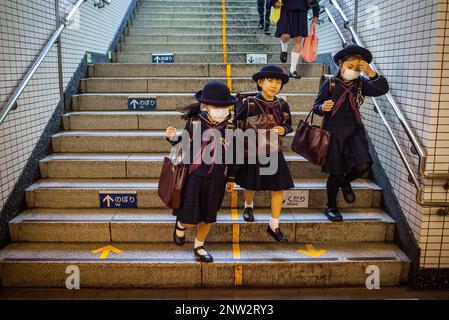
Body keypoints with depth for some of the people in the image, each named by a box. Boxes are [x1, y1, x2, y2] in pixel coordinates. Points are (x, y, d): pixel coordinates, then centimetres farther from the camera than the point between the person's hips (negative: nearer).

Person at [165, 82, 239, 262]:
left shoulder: (230, 126, -4)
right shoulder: (194, 122, -9)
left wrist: (231, 178, 10)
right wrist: (173, 138, -18)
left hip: (216, 178, 3)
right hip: (193, 176, -2)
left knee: (208, 217, 14)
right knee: (190, 220, -2)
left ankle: (199, 247, 38)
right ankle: (181, 223, 36)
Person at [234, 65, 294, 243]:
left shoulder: (282, 105, -2)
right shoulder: (250, 103, -11)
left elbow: (288, 125, 10)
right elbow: (238, 125, -2)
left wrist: (283, 130, -11)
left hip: (274, 153, 3)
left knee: (279, 188, 2)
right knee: (251, 186, 11)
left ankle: (274, 226, 16)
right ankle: (248, 206, 47)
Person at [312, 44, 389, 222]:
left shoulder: (361, 83, 4)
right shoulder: (330, 84, -5)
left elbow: (382, 89, -9)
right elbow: (316, 107, -3)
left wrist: (371, 72, -19)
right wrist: (323, 108, -25)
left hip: (355, 130, 3)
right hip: (334, 131, -3)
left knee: (363, 165, -15)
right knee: (336, 173, 3)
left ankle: (345, 183, 21)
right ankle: (331, 206, 26)